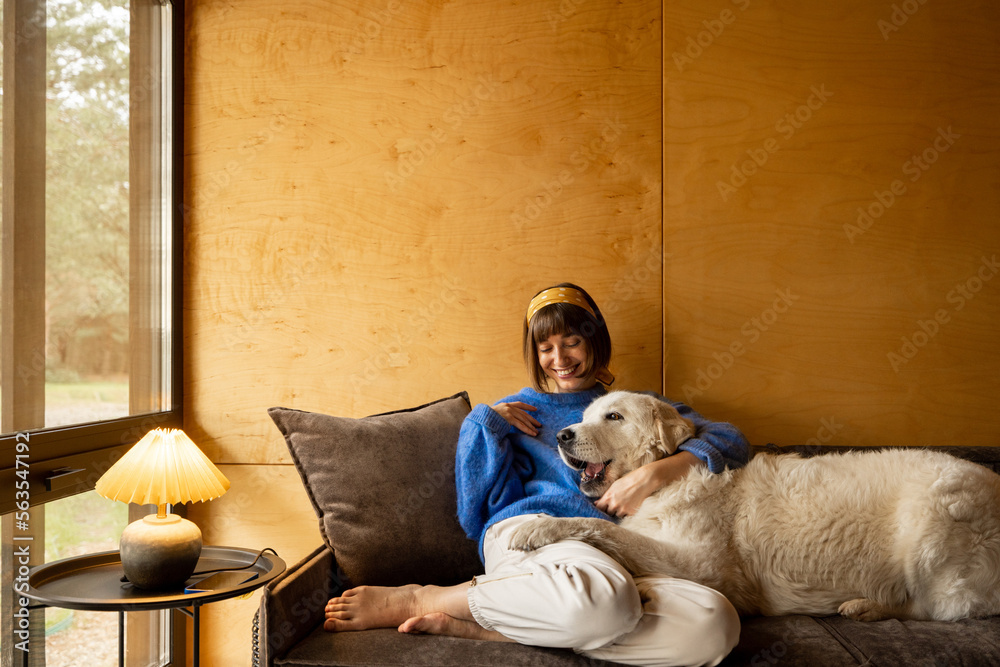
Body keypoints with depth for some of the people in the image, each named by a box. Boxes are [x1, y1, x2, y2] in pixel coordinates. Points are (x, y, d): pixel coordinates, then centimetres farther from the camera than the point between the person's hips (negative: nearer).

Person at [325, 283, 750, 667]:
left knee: (717, 623, -34)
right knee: (602, 600, -42)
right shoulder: (517, 411, 26)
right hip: (527, 531, -3)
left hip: (609, 553, 3)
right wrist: (487, 422, 7)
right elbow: (480, 501, 14)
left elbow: (730, 441, 12)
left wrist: (657, 473, -4)